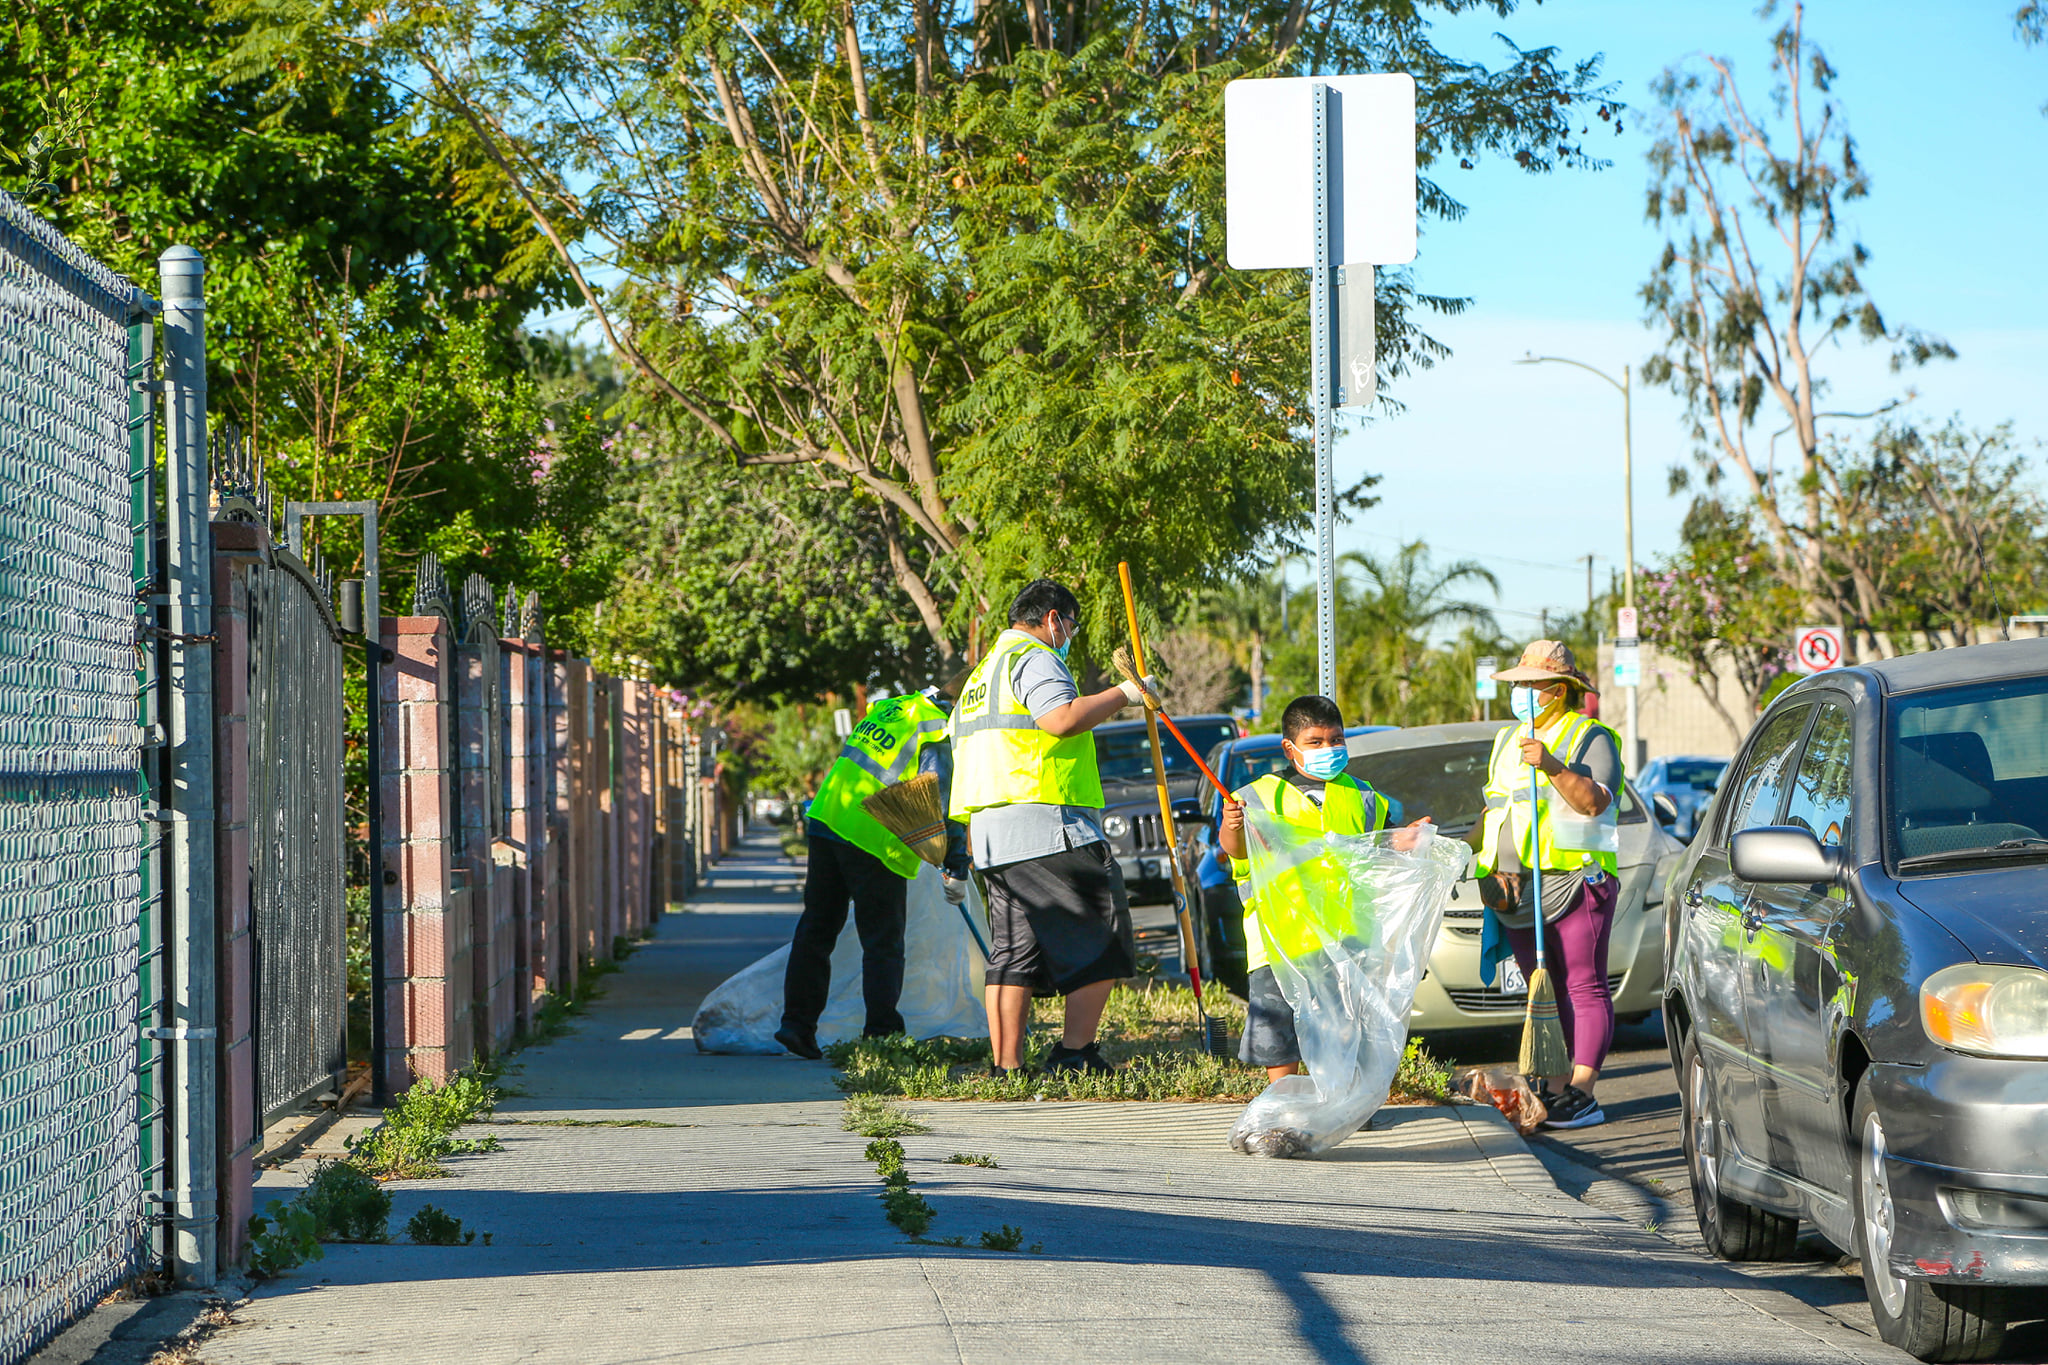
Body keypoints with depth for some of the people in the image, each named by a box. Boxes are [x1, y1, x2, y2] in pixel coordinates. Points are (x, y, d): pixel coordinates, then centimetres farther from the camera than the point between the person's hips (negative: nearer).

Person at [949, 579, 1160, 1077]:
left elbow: (961, 747, 29)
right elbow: (1062, 718, -23)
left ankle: (1005, 1067, 2)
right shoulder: (1034, 658, -4)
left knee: (1013, 951, 7)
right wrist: (1124, 694, -12)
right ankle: (1074, 1053, -7)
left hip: (992, 835, 10)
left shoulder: (982, 672, 27)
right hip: (1045, 827, -10)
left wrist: (972, 842, 31)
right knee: (1102, 940, -3)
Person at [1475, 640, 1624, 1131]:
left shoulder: (1590, 738, -1)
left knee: (1584, 989, -8)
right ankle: (1555, 1089, 9)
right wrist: (1492, 868, 8)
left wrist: (1553, 766, -27)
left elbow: (1594, 801, -15)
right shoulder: (1507, 742, 22)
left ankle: (1583, 1094, -11)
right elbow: (1492, 811, 23)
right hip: (1518, 889, 7)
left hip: (1575, 882, -7)